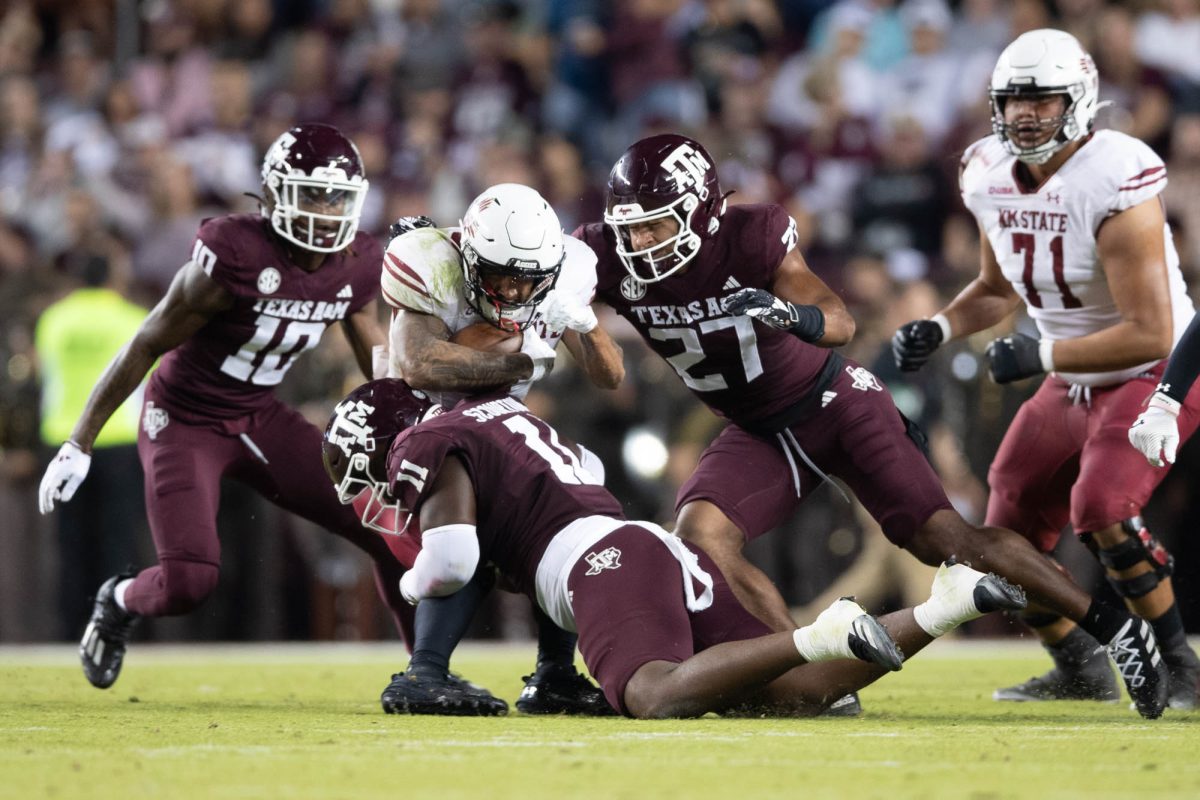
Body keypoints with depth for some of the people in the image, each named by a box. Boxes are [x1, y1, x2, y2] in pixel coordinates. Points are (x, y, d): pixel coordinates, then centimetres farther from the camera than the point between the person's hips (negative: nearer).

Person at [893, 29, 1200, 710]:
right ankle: (1082, 673, 31)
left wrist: (1040, 356, -28)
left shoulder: (1114, 182, -27)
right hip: (1073, 386, 8)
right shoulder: (992, 177, -3)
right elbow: (999, 290, 16)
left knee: (1100, 510, -30)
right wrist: (938, 329, -2)